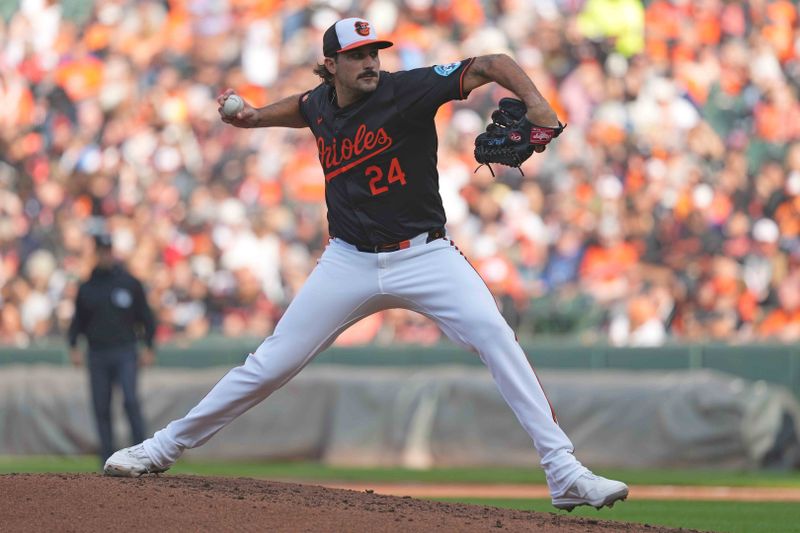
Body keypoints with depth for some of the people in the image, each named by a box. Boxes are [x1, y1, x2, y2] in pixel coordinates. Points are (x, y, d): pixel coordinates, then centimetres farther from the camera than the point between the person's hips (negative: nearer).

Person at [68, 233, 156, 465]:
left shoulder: (129, 283, 4)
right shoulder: (86, 288, 10)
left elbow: (146, 316, 7)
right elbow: (77, 321, 15)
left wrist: (149, 348, -2)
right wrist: (73, 347, -1)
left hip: (124, 353, -2)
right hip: (97, 356, 3)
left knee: (130, 400, -18)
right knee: (101, 408, 1)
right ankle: (108, 461, 6)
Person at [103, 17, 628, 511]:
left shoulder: (408, 90, -13)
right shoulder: (321, 104, 3)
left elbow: (491, 65, -20)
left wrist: (536, 104, -37)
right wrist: (252, 116, 15)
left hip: (423, 255, -3)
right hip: (349, 262, 4)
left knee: (493, 334, -25)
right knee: (270, 364, 4)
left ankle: (564, 472, -24)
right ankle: (165, 447, 19)